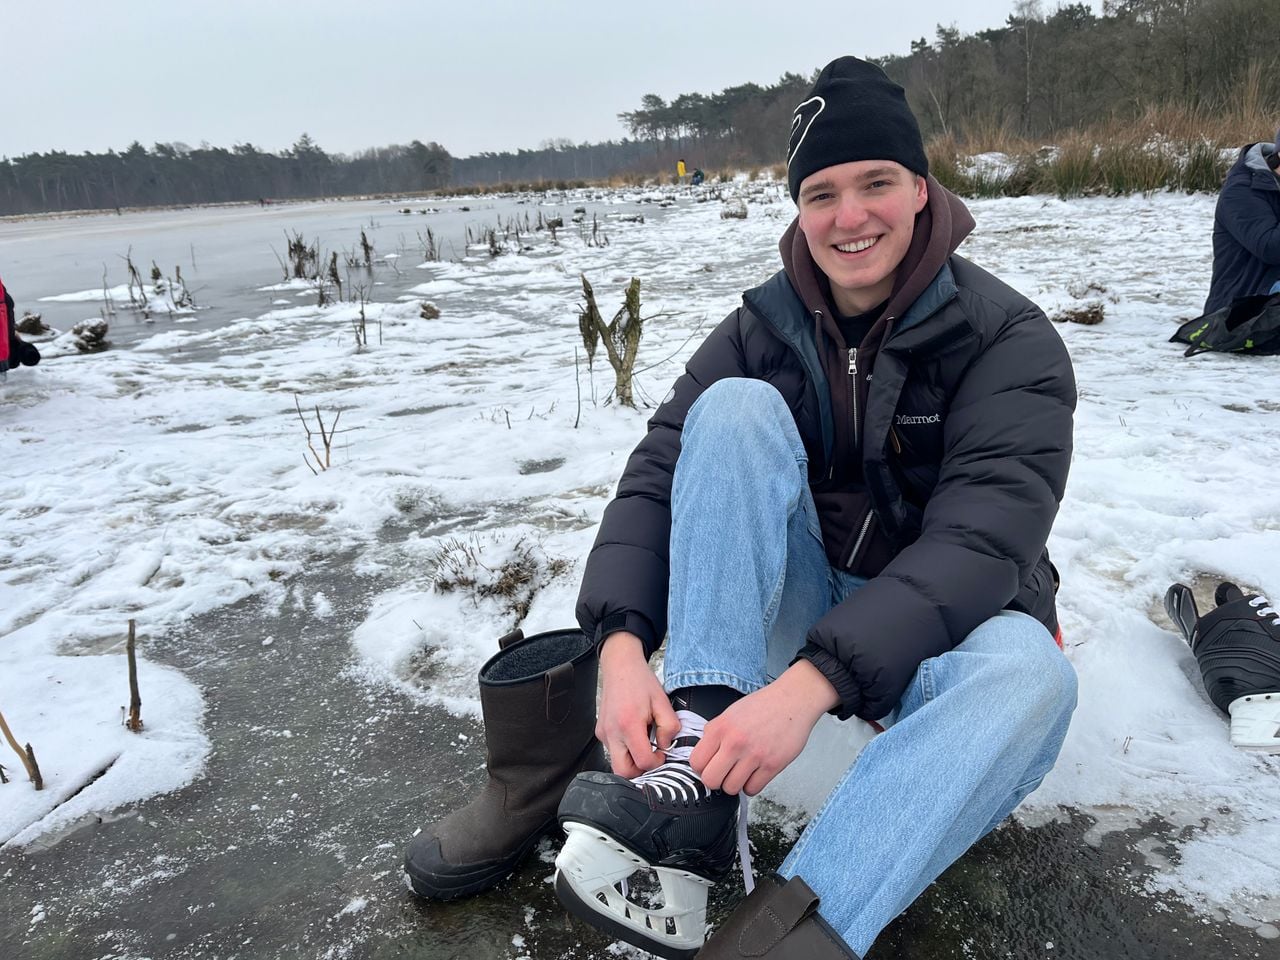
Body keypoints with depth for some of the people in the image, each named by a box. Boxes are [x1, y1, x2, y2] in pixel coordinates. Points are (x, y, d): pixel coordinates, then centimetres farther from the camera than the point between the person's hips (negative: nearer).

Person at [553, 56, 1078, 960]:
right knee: (737, 409, -23)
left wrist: (812, 682, -39)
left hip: (935, 628, -1)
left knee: (1027, 676, -37)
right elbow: (656, 480, -13)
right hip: (792, 607, 2)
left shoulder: (1008, 341, -12)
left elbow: (981, 541, -26)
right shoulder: (761, 332, -3)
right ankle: (696, 770, -34)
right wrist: (622, 647, -32)